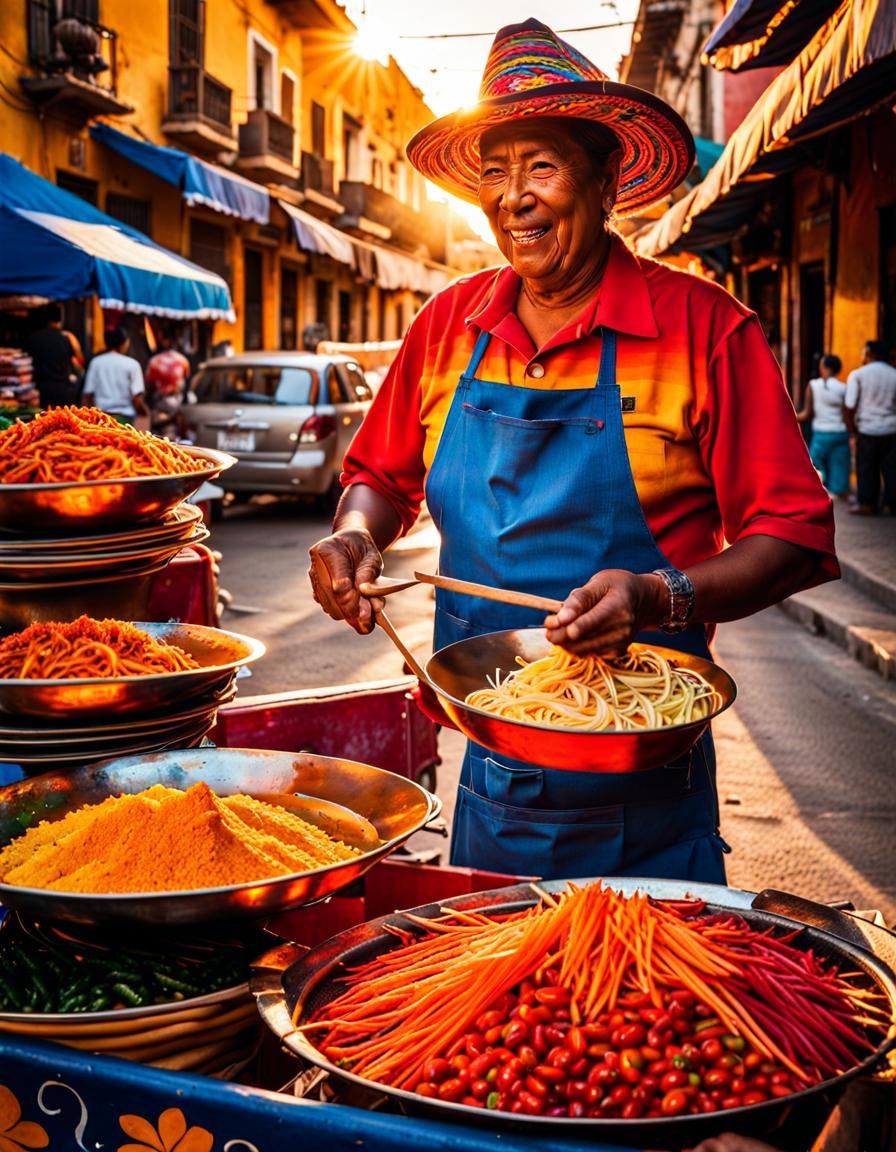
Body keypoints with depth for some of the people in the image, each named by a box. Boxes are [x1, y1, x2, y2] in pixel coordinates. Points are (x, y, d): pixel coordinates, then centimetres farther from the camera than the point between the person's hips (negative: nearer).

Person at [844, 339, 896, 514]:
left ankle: (867, 504, 12)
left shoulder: (857, 375, -4)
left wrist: (852, 429, 2)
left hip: (867, 430, -3)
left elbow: (849, 407, -9)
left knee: (867, 469, 8)